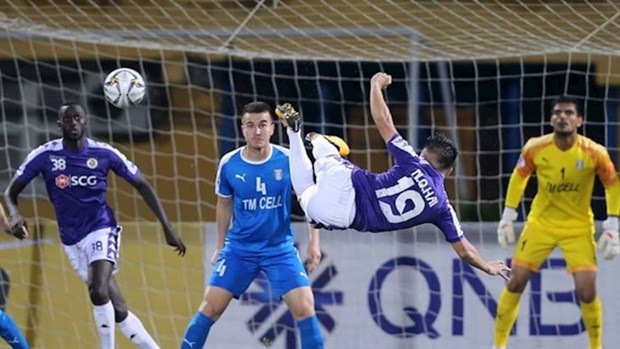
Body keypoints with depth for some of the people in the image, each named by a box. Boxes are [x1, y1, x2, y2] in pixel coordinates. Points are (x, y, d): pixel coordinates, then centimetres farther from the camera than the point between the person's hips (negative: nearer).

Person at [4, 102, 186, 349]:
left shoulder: (103, 154, -8)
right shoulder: (45, 156, -8)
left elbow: (141, 185, 2)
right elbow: (11, 193, -2)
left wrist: (167, 227, -2)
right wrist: (14, 215, -26)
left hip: (101, 229, -2)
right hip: (71, 239, 2)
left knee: (99, 292, -27)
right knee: (118, 311, 3)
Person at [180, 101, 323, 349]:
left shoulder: (289, 161, -12)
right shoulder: (229, 164, -8)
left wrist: (314, 242, -3)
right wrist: (220, 245, 15)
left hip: (280, 249, -1)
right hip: (239, 248, 1)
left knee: (304, 307, -12)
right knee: (211, 306, -3)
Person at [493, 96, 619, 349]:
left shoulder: (594, 153, -18)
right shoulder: (535, 148, -13)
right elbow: (519, 176, 5)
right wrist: (508, 216, 3)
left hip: (578, 227, -2)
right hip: (540, 223, 2)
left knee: (587, 292, -12)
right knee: (515, 283, -2)